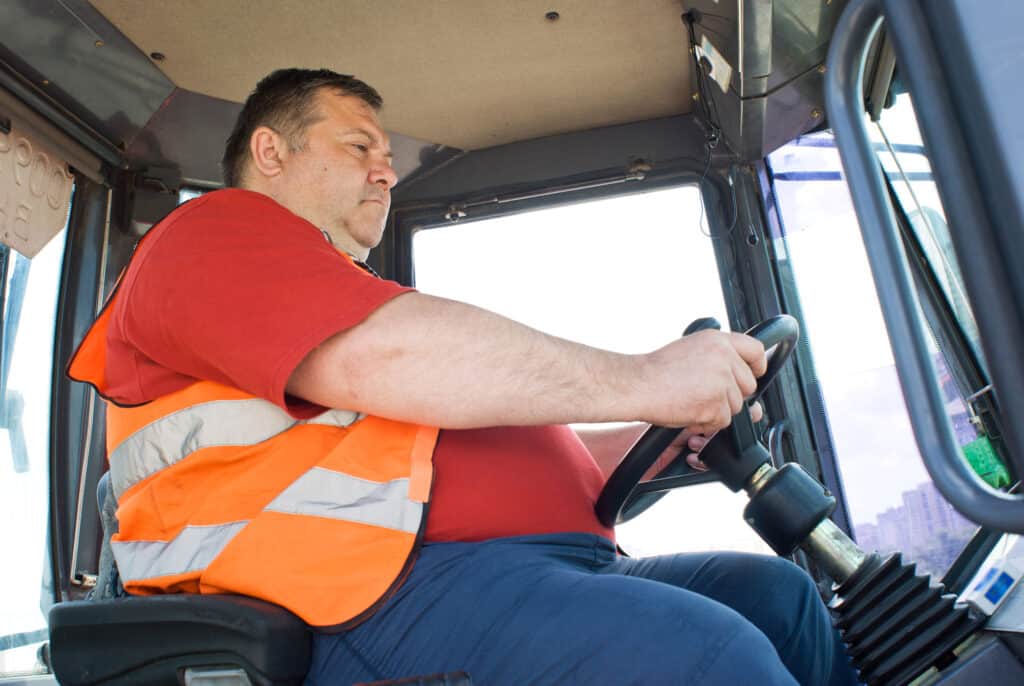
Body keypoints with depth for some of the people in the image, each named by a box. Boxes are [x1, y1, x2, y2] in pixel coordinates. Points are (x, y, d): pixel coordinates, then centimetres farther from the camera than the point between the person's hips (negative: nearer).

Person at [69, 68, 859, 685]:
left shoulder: (352, 290, 31)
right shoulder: (217, 232, 4)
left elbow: (523, 454, 28)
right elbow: (381, 353, -19)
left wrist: (662, 439, 14)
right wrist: (638, 380, -13)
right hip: (382, 596, -9)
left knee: (780, 593, 3)